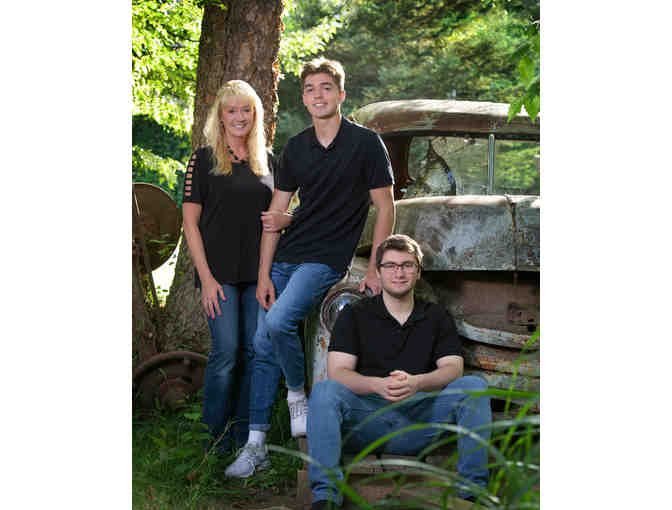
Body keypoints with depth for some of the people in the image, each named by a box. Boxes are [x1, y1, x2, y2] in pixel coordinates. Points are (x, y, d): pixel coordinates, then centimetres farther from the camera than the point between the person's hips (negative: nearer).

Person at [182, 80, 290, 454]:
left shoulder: (266, 160, 13)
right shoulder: (204, 160, 0)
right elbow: (190, 221, -3)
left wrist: (282, 220, -5)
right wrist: (206, 276, -11)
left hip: (258, 271, 4)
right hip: (220, 272, -4)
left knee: (256, 350, 5)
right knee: (226, 352, -8)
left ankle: (245, 434, 16)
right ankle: (216, 436, 5)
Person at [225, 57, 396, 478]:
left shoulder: (366, 143, -4)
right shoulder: (295, 148, 10)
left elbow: (385, 208, -2)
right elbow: (275, 213, 10)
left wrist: (375, 270, -8)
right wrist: (264, 274, 3)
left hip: (328, 258, -5)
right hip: (286, 256, 6)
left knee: (278, 322, -26)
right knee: (263, 345, 1)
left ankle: (298, 395, 1)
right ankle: (257, 445, 9)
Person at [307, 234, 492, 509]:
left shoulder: (437, 318, 17)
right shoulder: (354, 315, 11)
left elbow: (453, 369, 2)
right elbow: (338, 372, -2)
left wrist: (416, 383, -21)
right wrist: (378, 385, -23)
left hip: (420, 419, 1)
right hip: (366, 419, -1)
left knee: (474, 385, -21)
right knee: (324, 390, -30)